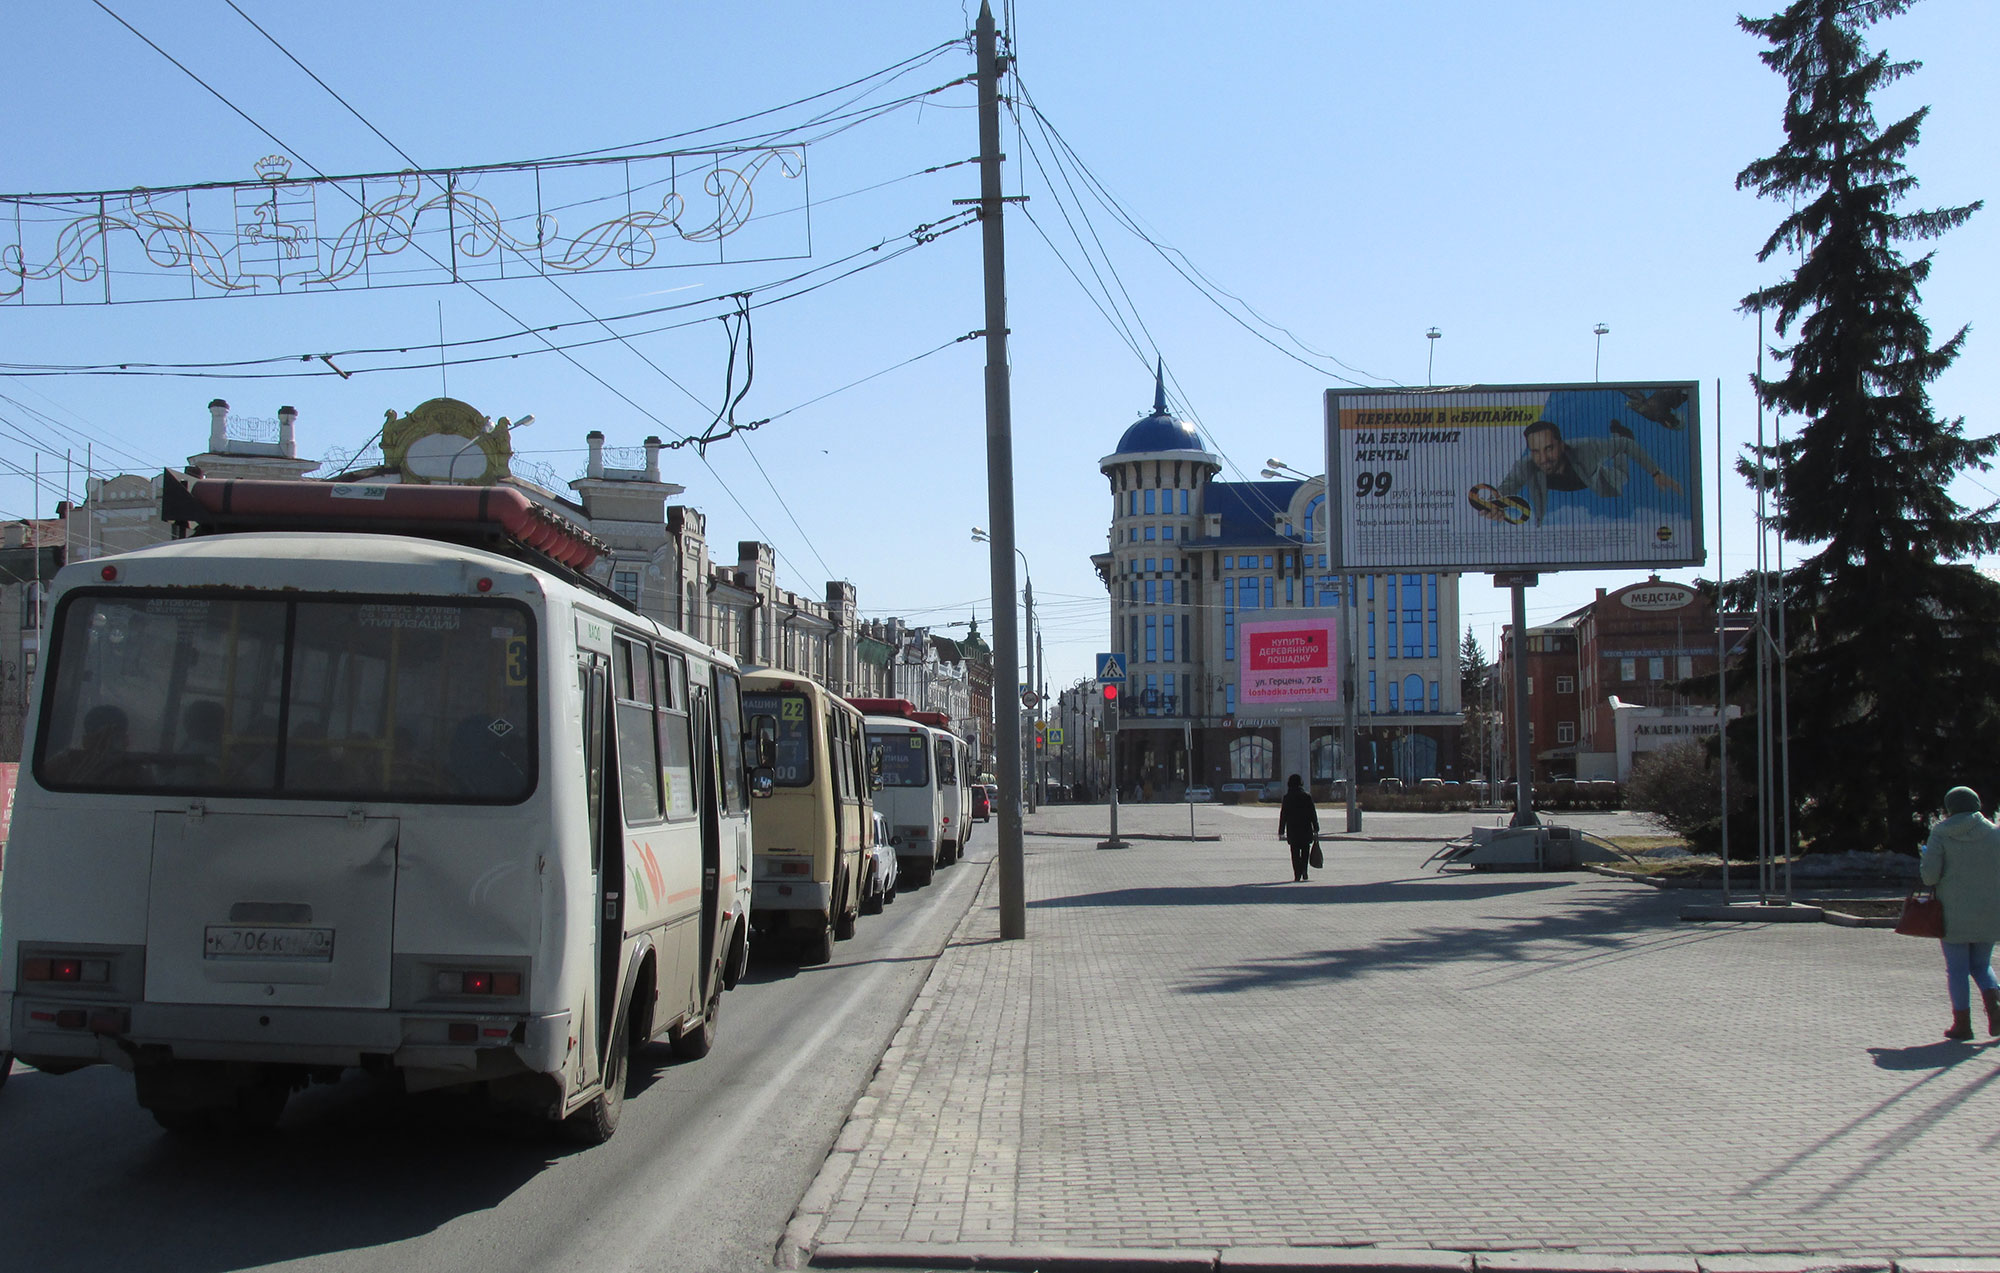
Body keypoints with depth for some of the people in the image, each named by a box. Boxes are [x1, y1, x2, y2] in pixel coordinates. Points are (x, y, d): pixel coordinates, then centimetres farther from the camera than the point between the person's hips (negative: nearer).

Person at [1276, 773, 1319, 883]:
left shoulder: (1287, 797, -3)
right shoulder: (1307, 796, 0)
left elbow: (1283, 815, -2)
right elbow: (1313, 813, 1)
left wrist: (1281, 832, 3)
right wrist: (1316, 830, 6)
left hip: (1292, 829, -1)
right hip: (1306, 829, 1)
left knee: (1295, 853, 4)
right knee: (1305, 851, 15)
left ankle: (1297, 875, -3)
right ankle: (1304, 871, -3)